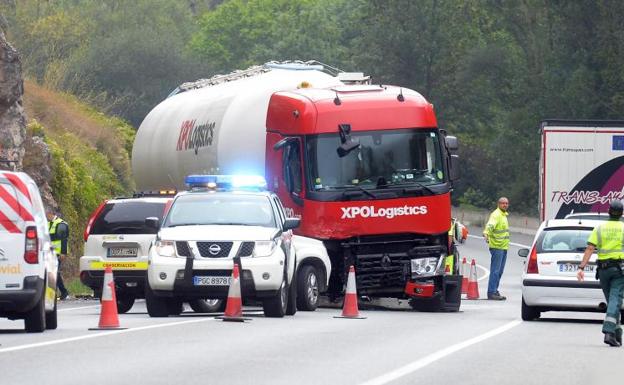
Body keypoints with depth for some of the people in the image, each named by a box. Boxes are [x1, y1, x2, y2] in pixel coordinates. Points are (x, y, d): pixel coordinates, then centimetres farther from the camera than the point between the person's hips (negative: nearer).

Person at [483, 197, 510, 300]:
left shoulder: (504, 215, 18)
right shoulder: (496, 214, -13)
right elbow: (490, 225, -31)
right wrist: (486, 233, -48)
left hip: (503, 247, 10)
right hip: (497, 246, -10)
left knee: (499, 271, 13)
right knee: (495, 271, -11)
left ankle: (495, 291, 19)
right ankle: (491, 293, -11)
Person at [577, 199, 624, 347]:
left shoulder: (599, 228, 3)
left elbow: (590, 249, -6)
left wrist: (581, 267, -10)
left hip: (603, 268, 3)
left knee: (611, 301, 16)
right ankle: (609, 332, -24)